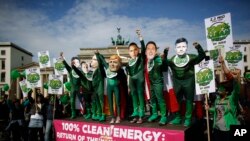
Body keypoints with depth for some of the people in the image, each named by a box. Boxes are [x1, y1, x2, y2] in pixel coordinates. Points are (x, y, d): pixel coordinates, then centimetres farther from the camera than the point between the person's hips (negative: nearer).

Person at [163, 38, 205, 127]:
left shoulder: (191, 57, -10)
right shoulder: (172, 59, -3)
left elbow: (202, 56, -21)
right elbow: (164, 63, -16)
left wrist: (199, 48, -39)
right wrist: (165, 54, -31)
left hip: (188, 81, -3)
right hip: (177, 82, 3)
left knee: (189, 100, 5)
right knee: (177, 100, 11)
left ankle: (188, 119, 15)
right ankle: (177, 118, 24)